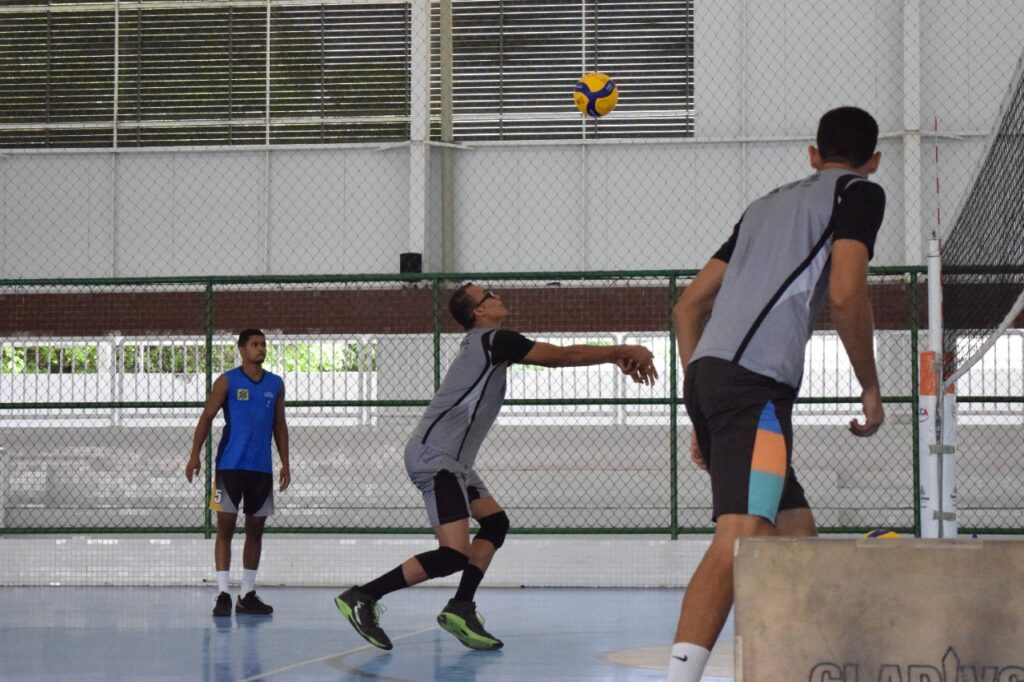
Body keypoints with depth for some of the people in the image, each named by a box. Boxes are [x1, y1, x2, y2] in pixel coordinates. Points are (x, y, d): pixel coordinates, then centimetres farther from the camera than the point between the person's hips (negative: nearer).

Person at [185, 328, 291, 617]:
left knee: (255, 529, 7)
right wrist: (195, 455, -13)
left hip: (262, 468, 4)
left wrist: (285, 463, 10)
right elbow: (206, 418, -3)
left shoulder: (276, 384, 10)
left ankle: (248, 595, 14)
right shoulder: (227, 381, -1)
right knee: (225, 528, -5)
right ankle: (223, 594, -5)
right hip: (230, 465, -4)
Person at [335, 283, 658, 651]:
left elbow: (555, 357, 19)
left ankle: (461, 609, 7)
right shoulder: (494, 340, -9)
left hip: (448, 459, 11)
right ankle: (361, 597, -15)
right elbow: (564, 356, -8)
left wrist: (617, 357, 13)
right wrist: (623, 351, 1)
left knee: (495, 523, 13)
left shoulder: (487, 344, 20)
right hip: (434, 455, -11)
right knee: (454, 554, -17)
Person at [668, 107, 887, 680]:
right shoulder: (860, 193, 9)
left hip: (706, 375, 8)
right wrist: (870, 387, 4)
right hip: (755, 381, -8)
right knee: (741, 538, -20)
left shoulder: (768, 204, 30)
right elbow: (846, 293, -8)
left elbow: (688, 306, 27)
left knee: (797, 534, 15)